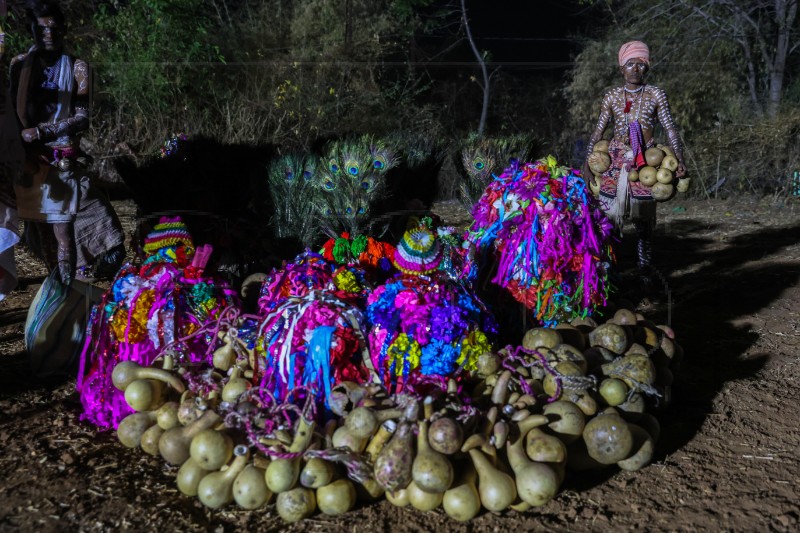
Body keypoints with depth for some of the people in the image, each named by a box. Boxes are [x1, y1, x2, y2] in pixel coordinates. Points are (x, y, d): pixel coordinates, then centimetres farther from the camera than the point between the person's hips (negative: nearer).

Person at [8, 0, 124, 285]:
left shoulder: (77, 68, 0)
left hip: (64, 162, -2)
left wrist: (40, 132, -13)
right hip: (29, 160, 3)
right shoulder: (19, 64, 7)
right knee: (40, 231, 6)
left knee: (63, 232, -7)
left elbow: (82, 118, -5)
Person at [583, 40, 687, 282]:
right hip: (615, 162, 1)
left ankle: (644, 274, 11)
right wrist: (587, 162, -3)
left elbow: (670, 129, 2)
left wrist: (679, 160, -8)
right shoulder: (611, 96, 7)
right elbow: (598, 132, 6)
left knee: (644, 222, 2)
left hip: (645, 164, -1)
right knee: (608, 219, -4)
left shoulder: (655, 95, 4)